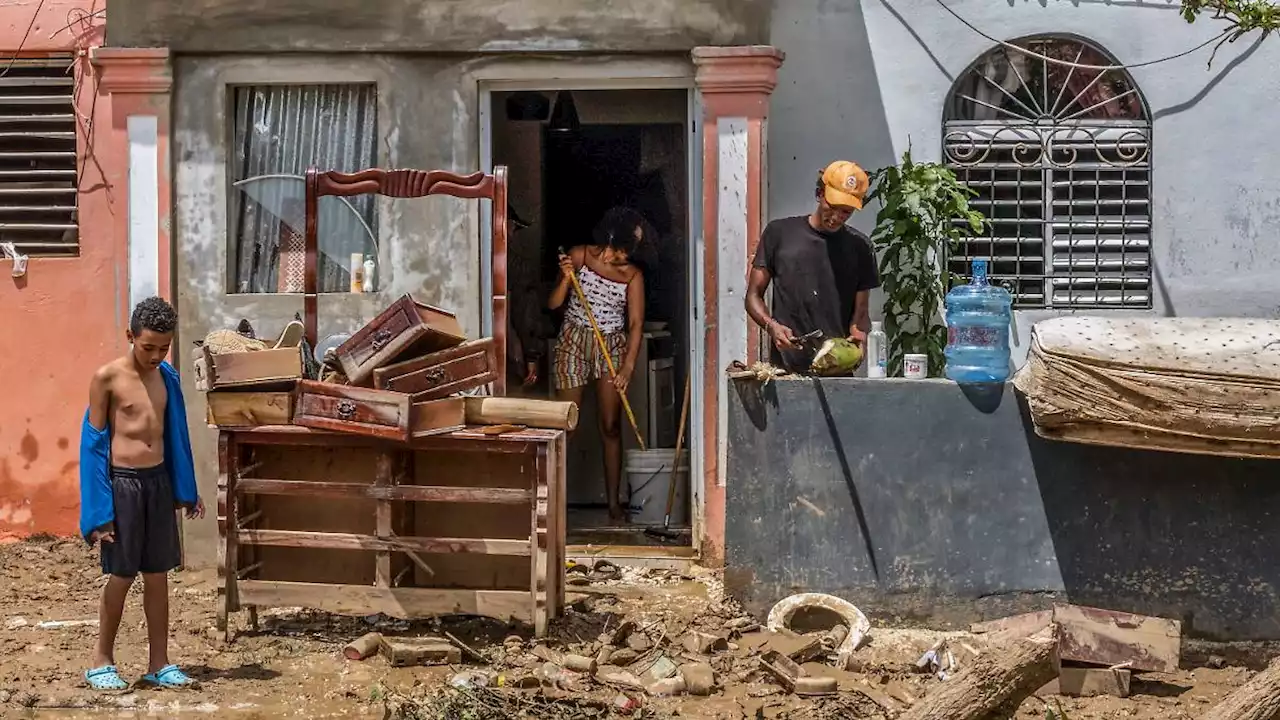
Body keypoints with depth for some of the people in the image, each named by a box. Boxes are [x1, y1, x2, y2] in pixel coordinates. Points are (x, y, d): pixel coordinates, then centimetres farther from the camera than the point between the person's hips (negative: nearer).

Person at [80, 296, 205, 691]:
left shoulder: (166, 376, 6)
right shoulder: (107, 378, -9)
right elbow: (94, 443, -7)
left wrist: (187, 491, 15)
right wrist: (99, 510, -11)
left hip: (158, 481, 5)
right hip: (122, 482, -5)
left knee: (158, 574, 8)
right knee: (121, 575, 1)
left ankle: (159, 663, 16)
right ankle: (101, 661, 15)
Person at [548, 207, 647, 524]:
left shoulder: (633, 275, -4)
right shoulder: (580, 256, -6)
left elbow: (636, 323, -10)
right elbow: (553, 304, -5)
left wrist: (628, 367, -21)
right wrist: (566, 278, -24)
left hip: (612, 346, 1)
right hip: (573, 342, -1)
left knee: (611, 427, 0)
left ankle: (614, 503, 5)